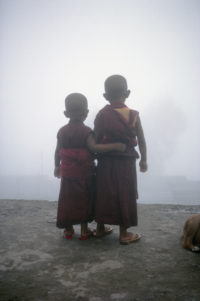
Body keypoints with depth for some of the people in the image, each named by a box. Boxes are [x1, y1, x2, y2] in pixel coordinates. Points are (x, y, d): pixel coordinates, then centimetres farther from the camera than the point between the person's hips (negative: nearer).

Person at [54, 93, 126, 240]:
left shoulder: (62, 131, 1)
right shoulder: (86, 132, -12)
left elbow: (58, 151, 7)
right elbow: (94, 147, -27)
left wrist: (57, 166, 22)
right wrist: (115, 146, -27)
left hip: (68, 174, 3)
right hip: (85, 174, -3)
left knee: (68, 200, 12)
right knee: (85, 200, 9)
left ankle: (68, 229, 22)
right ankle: (84, 229, 17)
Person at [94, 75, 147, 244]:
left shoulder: (101, 116, -5)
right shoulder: (134, 115, -5)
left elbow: (95, 141, -6)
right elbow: (141, 141, -1)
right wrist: (143, 160, 11)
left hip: (106, 162, 1)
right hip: (126, 162, -1)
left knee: (103, 195, 13)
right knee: (125, 196, 8)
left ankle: (100, 227, 27)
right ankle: (124, 233, 16)